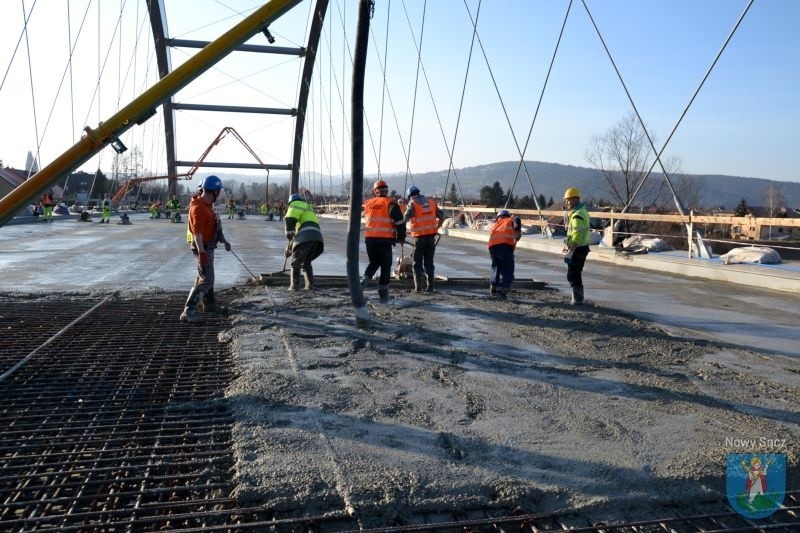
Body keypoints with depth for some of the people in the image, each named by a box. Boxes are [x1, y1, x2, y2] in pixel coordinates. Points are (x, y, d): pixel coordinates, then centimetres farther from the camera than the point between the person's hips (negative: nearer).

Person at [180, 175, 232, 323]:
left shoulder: (207, 205, 9)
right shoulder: (198, 207, -23)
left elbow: (215, 226, 20)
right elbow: (197, 232, -28)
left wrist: (224, 241, 24)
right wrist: (201, 252, -31)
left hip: (208, 246, 10)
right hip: (203, 248, -10)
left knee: (206, 276, 22)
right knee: (206, 280, -11)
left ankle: (210, 304, 38)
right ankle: (188, 312, -10)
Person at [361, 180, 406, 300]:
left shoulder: (368, 204, 8)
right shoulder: (390, 204, -5)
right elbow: (400, 222, -7)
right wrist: (401, 237, 5)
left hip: (369, 239, 4)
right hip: (385, 240, -4)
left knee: (373, 263, 22)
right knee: (385, 266, 7)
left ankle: (364, 280, 3)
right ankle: (383, 292, 8)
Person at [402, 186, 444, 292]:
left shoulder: (412, 204, -3)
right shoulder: (431, 202, 11)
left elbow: (405, 218, -18)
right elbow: (441, 215, 12)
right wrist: (437, 227, 22)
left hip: (420, 237, -4)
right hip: (431, 235, 4)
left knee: (417, 263, 7)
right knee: (429, 263, 11)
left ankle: (418, 287, 3)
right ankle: (430, 287, 8)